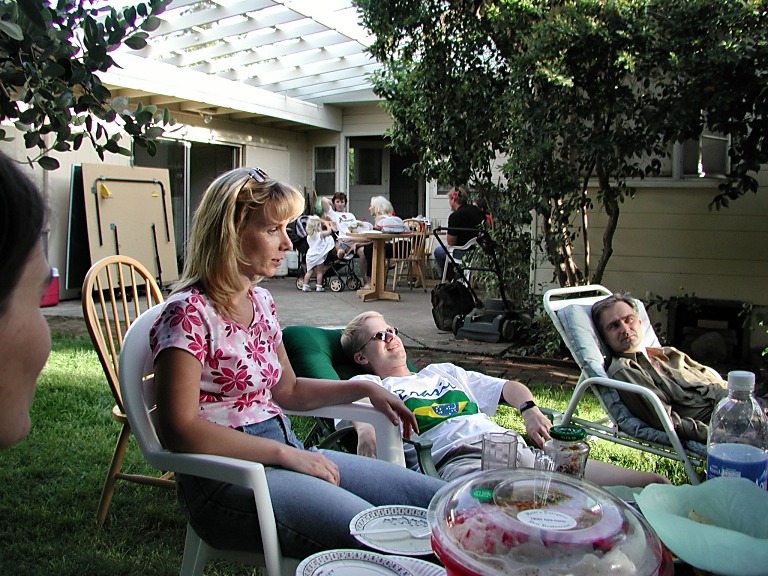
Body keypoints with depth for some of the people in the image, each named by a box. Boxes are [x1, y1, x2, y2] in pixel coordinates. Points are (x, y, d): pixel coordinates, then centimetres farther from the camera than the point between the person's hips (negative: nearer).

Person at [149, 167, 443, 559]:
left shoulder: (260, 301, 12)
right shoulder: (188, 313, -13)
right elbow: (179, 430, -20)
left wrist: (364, 388, 13)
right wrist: (284, 453, -20)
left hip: (284, 451, 8)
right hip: (228, 478, -8)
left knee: (437, 499, -2)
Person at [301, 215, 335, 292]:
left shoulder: (309, 236, 7)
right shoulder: (320, 234, -10)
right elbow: (329, 231, -5)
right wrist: (326, 224, 11)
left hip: (310, 255, 5)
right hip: (318, 256, -5)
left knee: (309, 271, 11)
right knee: (319, 272, 6)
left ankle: (305, 286, 9)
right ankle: (319, 287, 7)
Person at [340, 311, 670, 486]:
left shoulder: (444, 372, 35)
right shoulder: (367, 385, 20)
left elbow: (510, 387, 34)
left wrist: (529, 409, 11)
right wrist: (365, 429, -27)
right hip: (458, 459, -5)